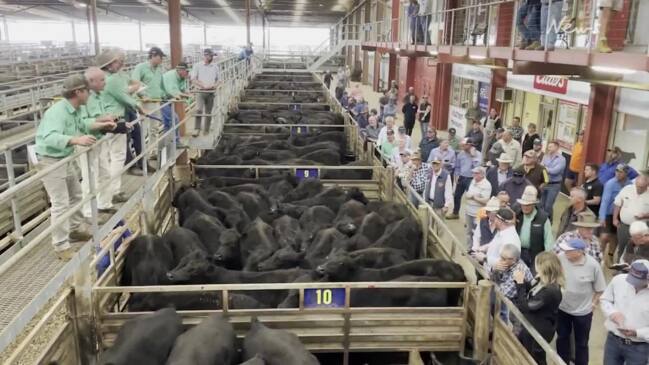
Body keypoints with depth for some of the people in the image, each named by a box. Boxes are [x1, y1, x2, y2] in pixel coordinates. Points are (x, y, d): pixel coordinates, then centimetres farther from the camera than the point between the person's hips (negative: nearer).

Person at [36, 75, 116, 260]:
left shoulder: (75, 109, -1)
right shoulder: (57, 111, -28)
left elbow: (82, 123, 20)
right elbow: (50, 138, -43)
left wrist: (102, 123, 10)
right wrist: (76, 140, -55)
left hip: (68, 158, 10)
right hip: (51, 161, -10)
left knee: (75, 196, 23)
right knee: (61, 204, -8)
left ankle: (75, 230, 40)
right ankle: (61, 246, 1)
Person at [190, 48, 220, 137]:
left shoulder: (215, 66, 10)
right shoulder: (197, 66, -1)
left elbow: (218, 79, 18)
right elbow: (193, 79, -4)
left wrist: (215, 85, -4)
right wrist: (204, 85, -15)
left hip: (211, 92, 4)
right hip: (200, 91, -4)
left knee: (208, 112, 7)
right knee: (199, 110, -20)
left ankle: (206, 130, 16)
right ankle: (197, 129, -15)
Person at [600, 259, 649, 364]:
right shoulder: (618, 280, -10)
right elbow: (604, 300, 5)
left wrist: (636, 333, -25)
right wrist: (612, 312, -14)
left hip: (638, 348, -2)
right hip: (613, 340, 3)